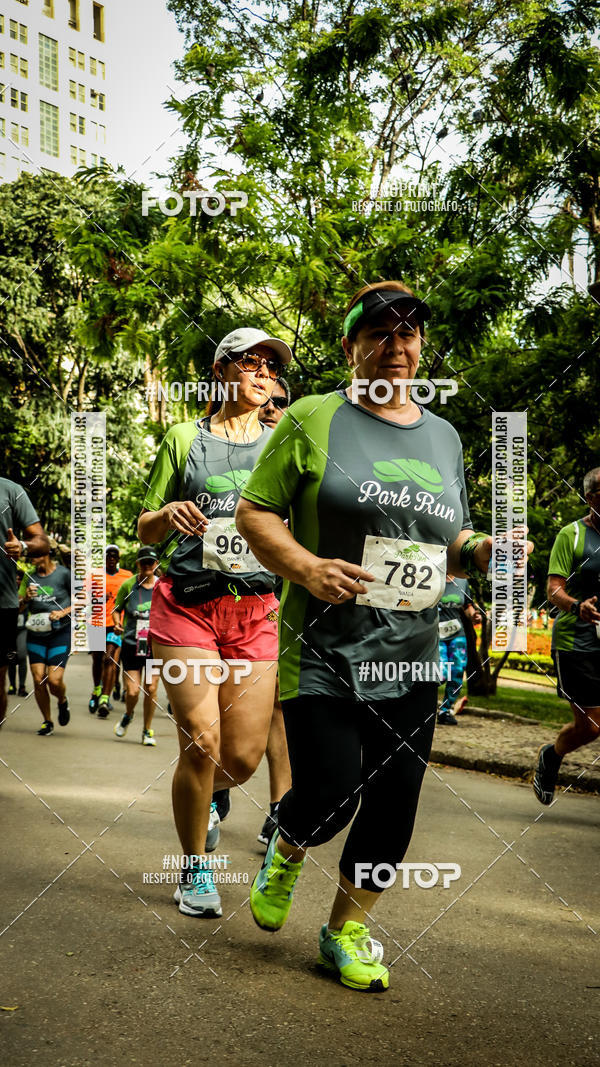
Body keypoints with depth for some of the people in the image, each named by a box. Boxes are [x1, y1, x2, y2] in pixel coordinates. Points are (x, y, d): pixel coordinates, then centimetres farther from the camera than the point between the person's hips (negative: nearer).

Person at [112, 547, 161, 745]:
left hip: (156, 646, 1)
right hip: (131, 645, 0)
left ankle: (147, 731, 18)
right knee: (132, 692, -3)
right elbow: (117, 609, 10)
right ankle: (128, 716, 32)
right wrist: (117, 624, -9)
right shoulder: (128, 585, -2)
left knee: (151, 689, -1)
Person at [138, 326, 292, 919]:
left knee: (244, 757, 1)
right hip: (188, 604, -2)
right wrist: (168, 512, -10)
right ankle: (195, 870, 13)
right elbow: (145, 532, 11)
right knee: (201, 742, -10)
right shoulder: (185, 439, 8)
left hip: (256, 612, 2)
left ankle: (203, 798, 38)